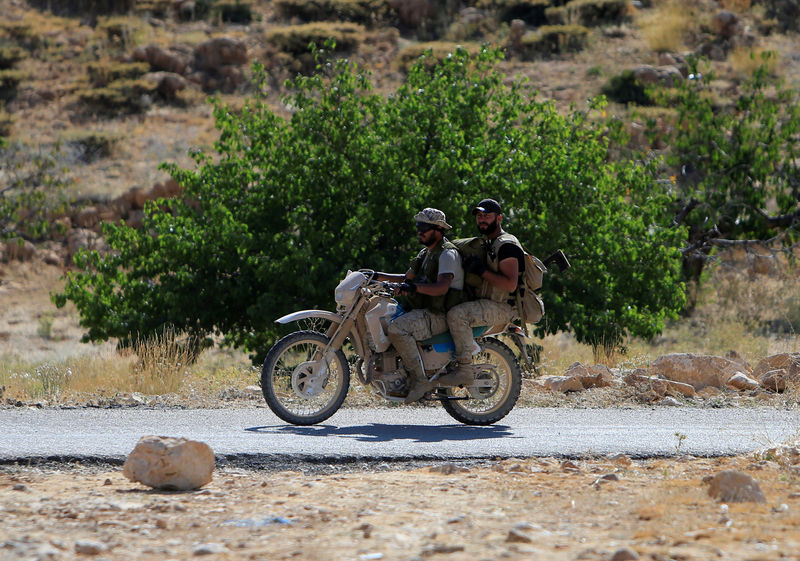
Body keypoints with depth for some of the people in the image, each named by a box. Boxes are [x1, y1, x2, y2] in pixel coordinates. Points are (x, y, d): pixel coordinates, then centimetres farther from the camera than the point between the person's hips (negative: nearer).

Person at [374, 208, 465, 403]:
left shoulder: (448, 254, -12)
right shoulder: (427, 253, 20)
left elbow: (442, 287, -27)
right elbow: (407, 278, 31)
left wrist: (415, 287, -41)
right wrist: (379, 276, 18)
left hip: (439, 316, -10)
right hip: (422, 310, 10)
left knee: (396, 328, -31)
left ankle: (419, 379, -28)